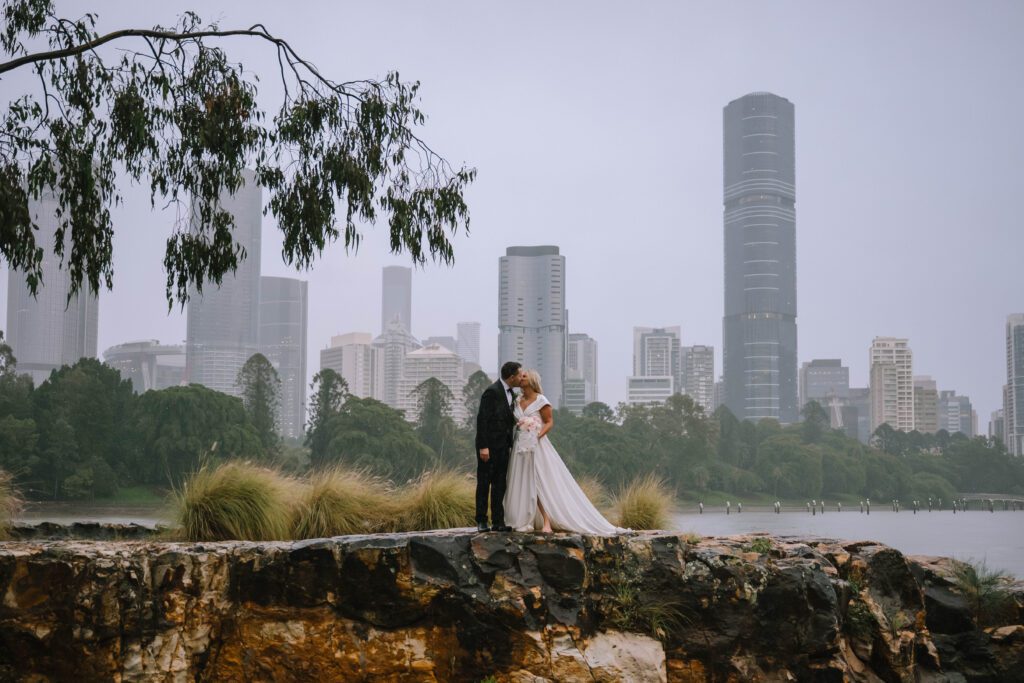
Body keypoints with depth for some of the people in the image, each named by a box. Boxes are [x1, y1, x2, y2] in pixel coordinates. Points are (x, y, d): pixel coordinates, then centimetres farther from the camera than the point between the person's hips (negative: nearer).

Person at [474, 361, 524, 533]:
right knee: (484, 483, 1)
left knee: (500, 484, 8)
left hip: (503, 446, 8)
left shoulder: (510, 393, 11)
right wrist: (483, 446, -21)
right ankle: (481, 521, 7)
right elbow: (482, 419, -18)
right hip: (489, 446, -8)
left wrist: (511, 443, 10)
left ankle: (498, 521, 11)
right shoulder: (492, 392, -15)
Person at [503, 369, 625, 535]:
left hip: (537, 446, -6)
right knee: (524, 483, 3)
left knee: (540, 483, -10)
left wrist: (539, 435, -21)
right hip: (521, 446, 6)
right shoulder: (518, 401, 11)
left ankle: (547, 522, -10)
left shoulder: (541, 401, -6)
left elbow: (549, 422, -6)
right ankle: (527, 521, 7)